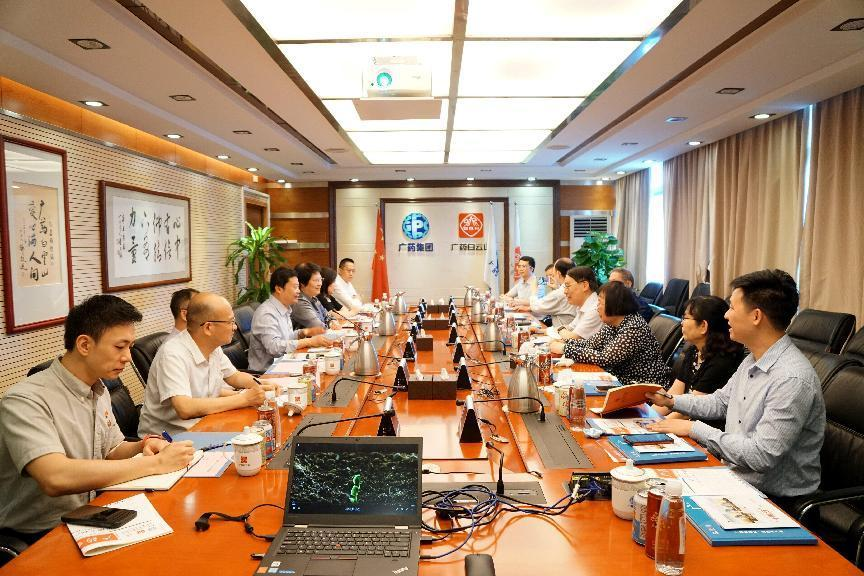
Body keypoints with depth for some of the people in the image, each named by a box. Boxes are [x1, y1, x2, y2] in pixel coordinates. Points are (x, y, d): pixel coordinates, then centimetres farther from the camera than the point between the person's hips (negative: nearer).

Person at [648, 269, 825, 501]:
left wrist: (695, 429, -20)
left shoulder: (792, 380, -26)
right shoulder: (753, 360, 5)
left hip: (771, 496, -8)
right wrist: (670, 400, 8)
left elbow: (762, 456, -27)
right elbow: (720, 402, 19)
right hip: (733, 474, 8)